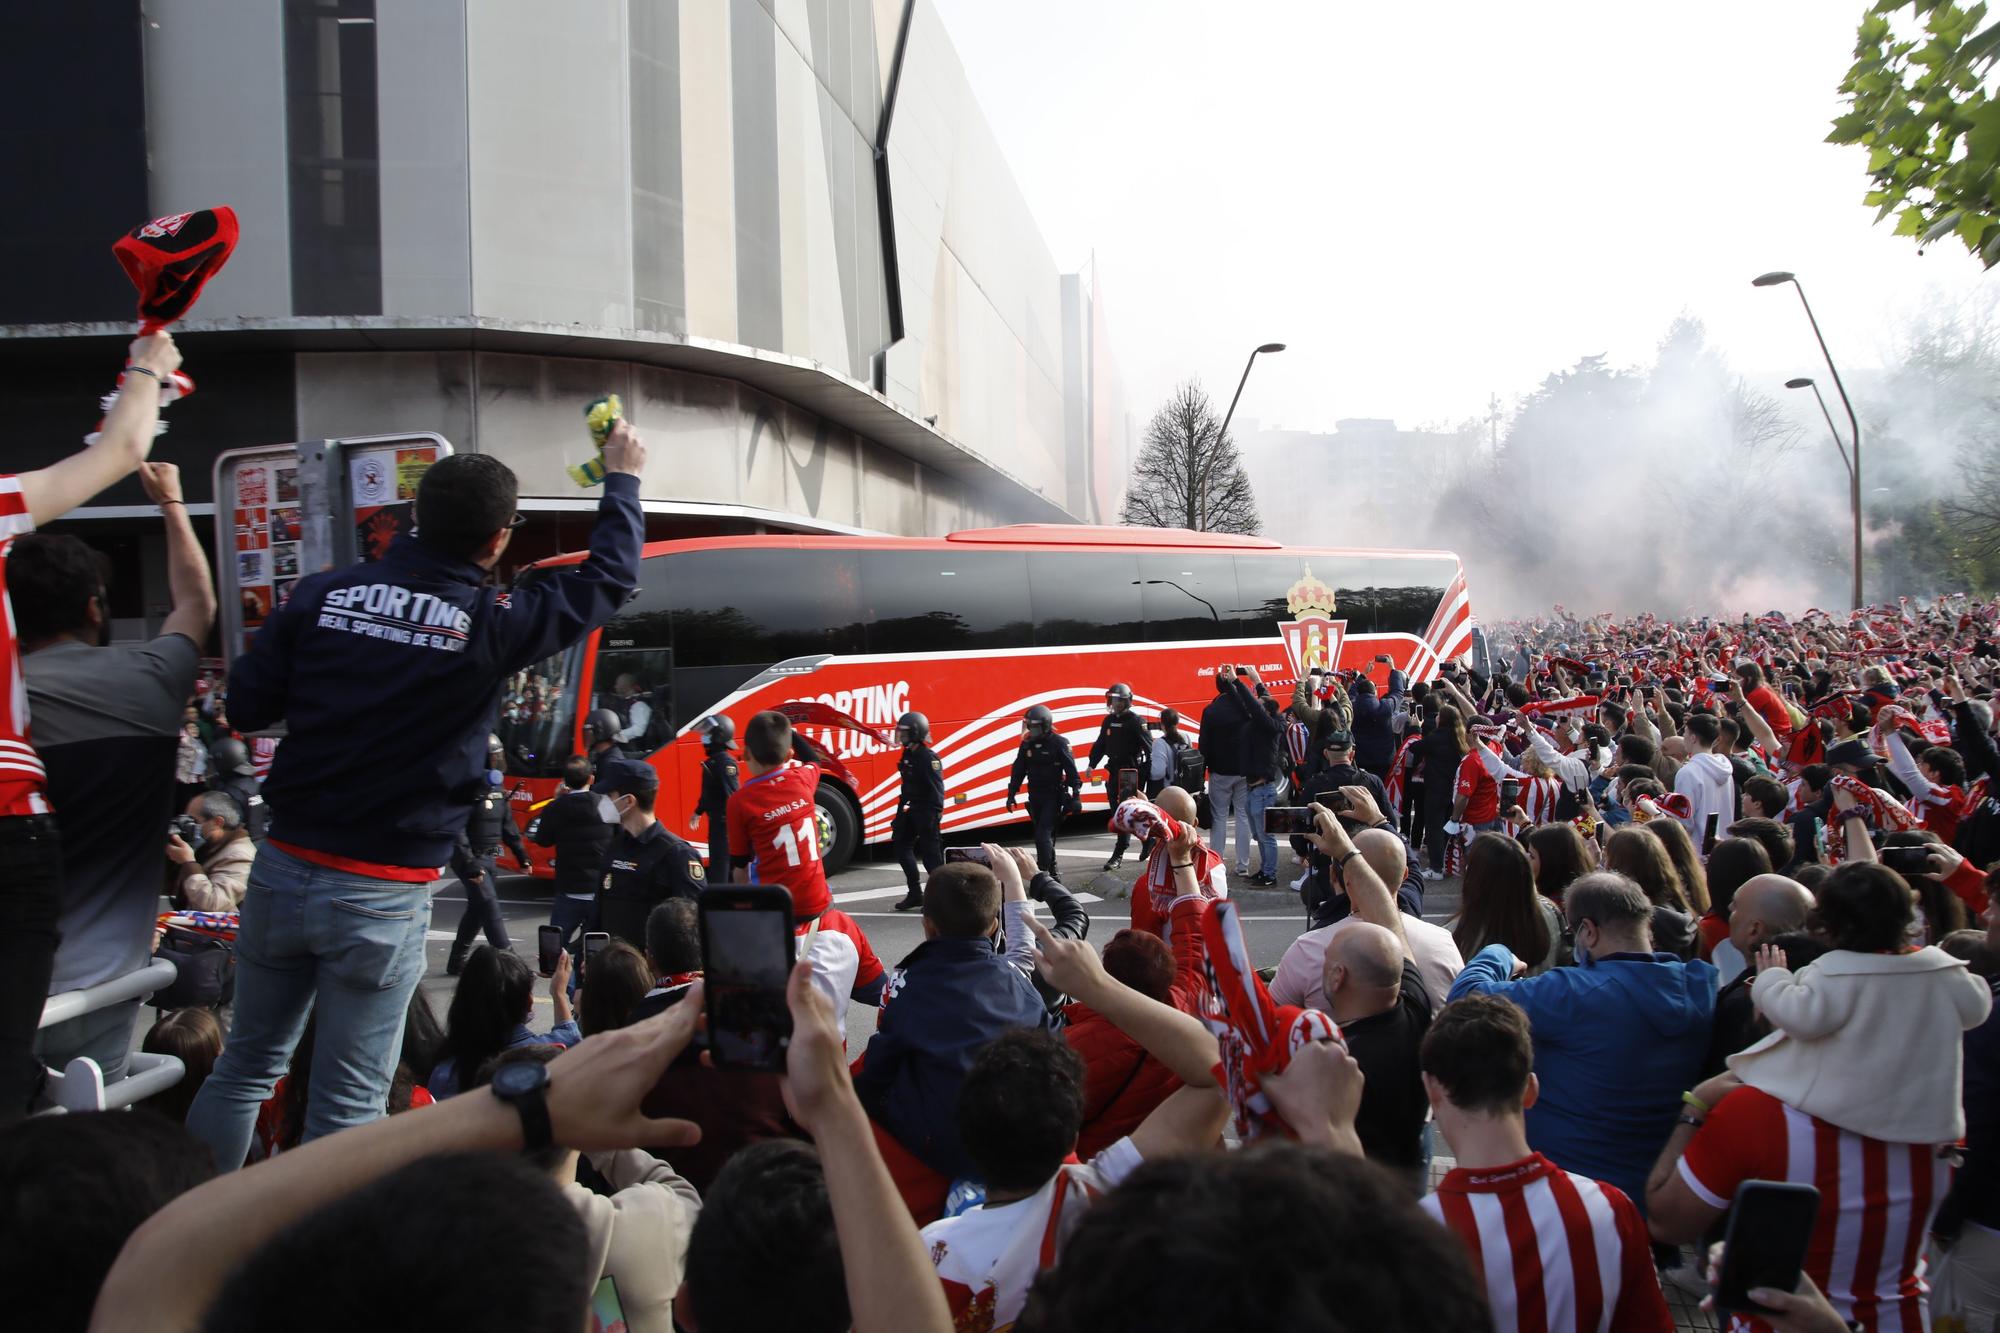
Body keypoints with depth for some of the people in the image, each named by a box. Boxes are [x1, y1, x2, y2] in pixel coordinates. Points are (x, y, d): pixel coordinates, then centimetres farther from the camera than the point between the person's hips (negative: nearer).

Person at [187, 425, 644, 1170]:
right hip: (383, 894, -4)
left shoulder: (322, 595, -2)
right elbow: (609, 580, 3)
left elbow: (246, 706, 3)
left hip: (285, 868, 5)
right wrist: (622, 480, 17)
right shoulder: (492, 626, -11)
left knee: (247, 1066, 21)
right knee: (347, 1106, 6)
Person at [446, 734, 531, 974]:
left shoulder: (498, 790, 11)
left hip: (489, 859, 9)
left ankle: (456, 961, 26)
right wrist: (470, 865, -26)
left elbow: (508, 825, 18)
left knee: (477, 909, 14)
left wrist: (522, 855, 14)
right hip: (470, 858, -8)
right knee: (489, 905, -13)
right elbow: (457, 830, -22)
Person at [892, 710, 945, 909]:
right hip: (911, 810, 9)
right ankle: (914, 894, 15)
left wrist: (934, 814, -25)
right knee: (901, 846, 9)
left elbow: (936, 789, -22)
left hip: (926, 812, -9)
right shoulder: (908, 755, 10)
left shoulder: (928, 757, -18)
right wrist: (900, 812, 18)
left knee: (930, 852, -3)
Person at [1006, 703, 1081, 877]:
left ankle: (1044, 871, -13)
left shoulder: (1059, 744, -10)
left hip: (1053, 796, -6)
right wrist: (1011, 794, 8)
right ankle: (1052, 871, 24)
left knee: (1043, 835, -14)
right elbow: (1018, 771, 10)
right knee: (1044, 836, 12)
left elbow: (1071, 771, -10)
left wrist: (1076, 795, -13)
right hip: (1035, 797, 6)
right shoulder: (1027, 744, 5)